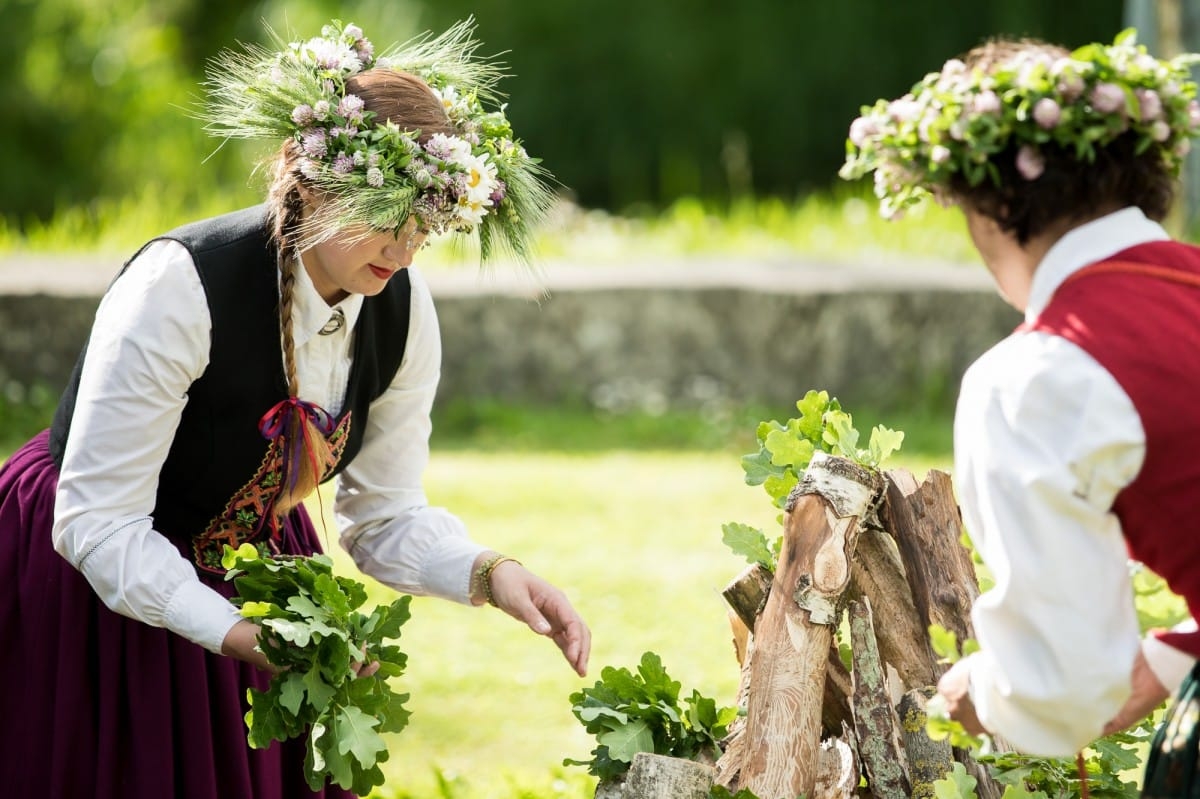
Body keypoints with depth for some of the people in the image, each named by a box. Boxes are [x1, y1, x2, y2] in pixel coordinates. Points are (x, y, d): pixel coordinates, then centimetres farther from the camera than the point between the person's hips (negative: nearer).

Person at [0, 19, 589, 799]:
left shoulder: (403, 308, -12)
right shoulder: (180, 287, -31)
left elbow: (387, 519, -2)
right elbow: (97, 524, -29)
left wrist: (489, 573, -22)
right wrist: (240, 637, -38)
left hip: (249, 576, 6)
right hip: (94, 586, -5)